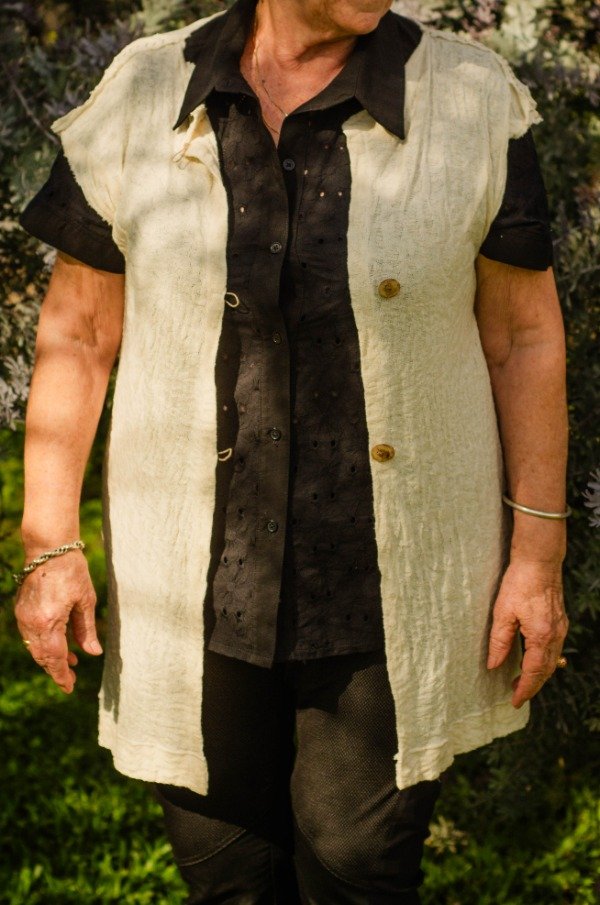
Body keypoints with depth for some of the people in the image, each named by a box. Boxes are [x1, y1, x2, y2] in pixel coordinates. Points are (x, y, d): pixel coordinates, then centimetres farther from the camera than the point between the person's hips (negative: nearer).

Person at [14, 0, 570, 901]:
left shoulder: (471, 98, -8)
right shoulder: (141, 99, -5)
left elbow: (525, 333, -2)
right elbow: (76, 333, 0)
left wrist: (539, 555, -4)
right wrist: (50, 547, -3)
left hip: (393, 586, -1)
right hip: (202, 581, 2)